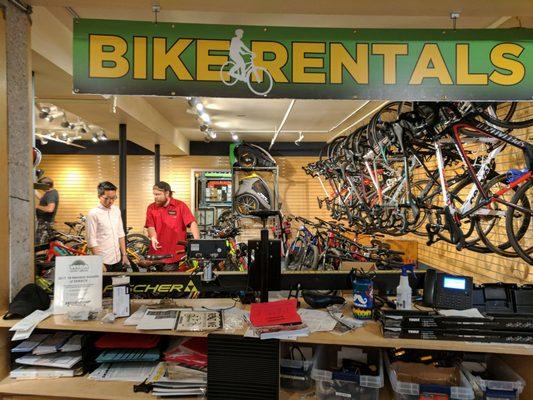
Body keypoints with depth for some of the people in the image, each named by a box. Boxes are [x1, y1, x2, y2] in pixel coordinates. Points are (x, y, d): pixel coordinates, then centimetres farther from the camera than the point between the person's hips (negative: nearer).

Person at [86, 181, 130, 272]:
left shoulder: (116, 210, 6)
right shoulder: (93, 214, -10)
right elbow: (92, 242, -11)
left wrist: (124, 254, 8)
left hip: (118, 259, 5)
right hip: (103, 261, -5)